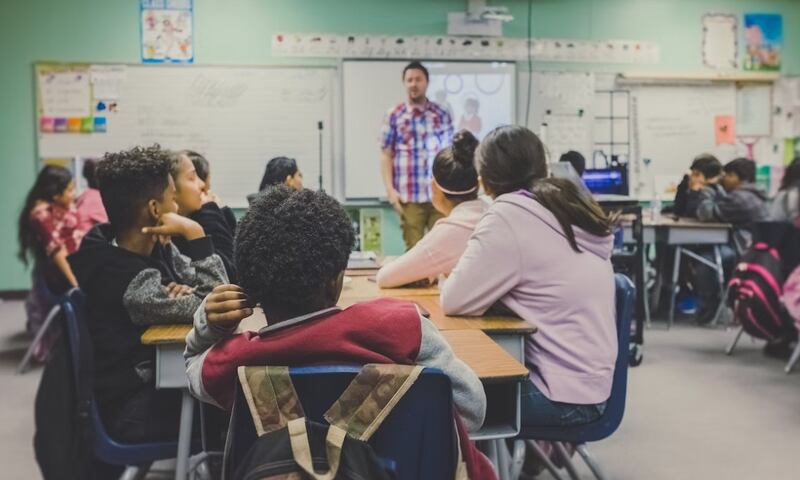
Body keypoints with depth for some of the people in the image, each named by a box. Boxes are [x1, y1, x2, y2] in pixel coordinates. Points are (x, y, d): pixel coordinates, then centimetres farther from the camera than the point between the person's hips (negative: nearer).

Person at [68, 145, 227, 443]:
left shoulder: (155, 247, -2)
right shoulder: (130, 283, -28)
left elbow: (212, 288, 2)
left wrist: (188, 293, -20)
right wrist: (195, 234, -27)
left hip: (158, 376, 7)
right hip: (135, 410, -7)